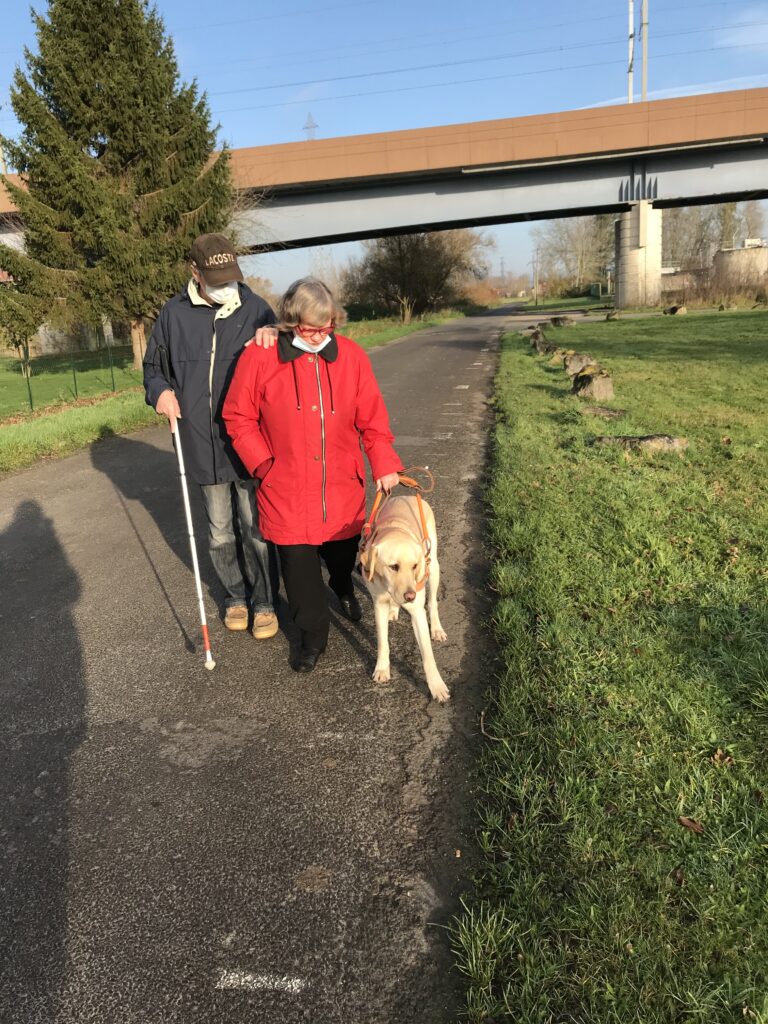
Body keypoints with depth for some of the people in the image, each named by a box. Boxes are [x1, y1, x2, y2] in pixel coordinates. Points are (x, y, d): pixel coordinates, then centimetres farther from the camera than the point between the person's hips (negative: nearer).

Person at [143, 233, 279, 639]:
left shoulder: (255, 309, -3)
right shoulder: (174, 314, 1)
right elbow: (153, 365, 14)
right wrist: (160, 391, -6)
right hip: (204, 445, 2)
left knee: (257, 530, 6)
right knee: (220, 533, 14)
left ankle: (264, 601, 24)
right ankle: (235, 596, 35)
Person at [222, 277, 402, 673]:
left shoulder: (351, 356, -4)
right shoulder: (260, 357, -10)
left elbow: (372, 418, -1)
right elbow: (238, 417, -1)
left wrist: (384, 463, -9)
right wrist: (263, 462, -8)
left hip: (341, 487, 2)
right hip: (287, 490, -2)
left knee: (343, 551, 19)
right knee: (298, 564, 2)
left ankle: (344, 590, 54)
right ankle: (314, 633, 23)